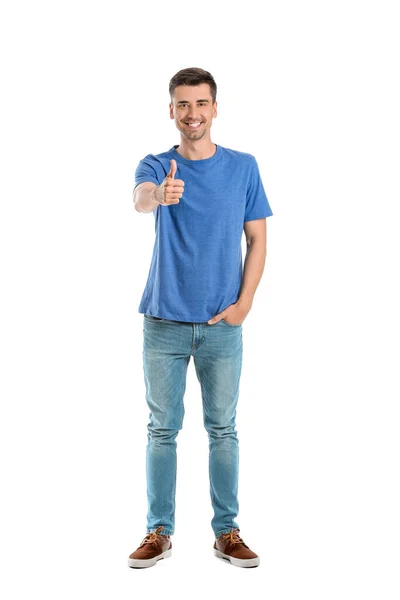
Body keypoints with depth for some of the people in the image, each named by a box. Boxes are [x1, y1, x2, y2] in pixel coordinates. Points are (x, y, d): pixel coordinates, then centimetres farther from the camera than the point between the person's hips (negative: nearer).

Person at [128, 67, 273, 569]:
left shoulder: (243, 167, 4)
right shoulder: (155, 166, 0)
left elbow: (257, 239, 6)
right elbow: (140, 199, -24)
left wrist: (243, 304, -5)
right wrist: (158, 194, -48)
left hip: (222, 324, 1)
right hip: (164, 321, 0)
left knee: (223, 429, 8)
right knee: (162, 429, 7)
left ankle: (227, 531, 19)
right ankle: (159, 532, 18)